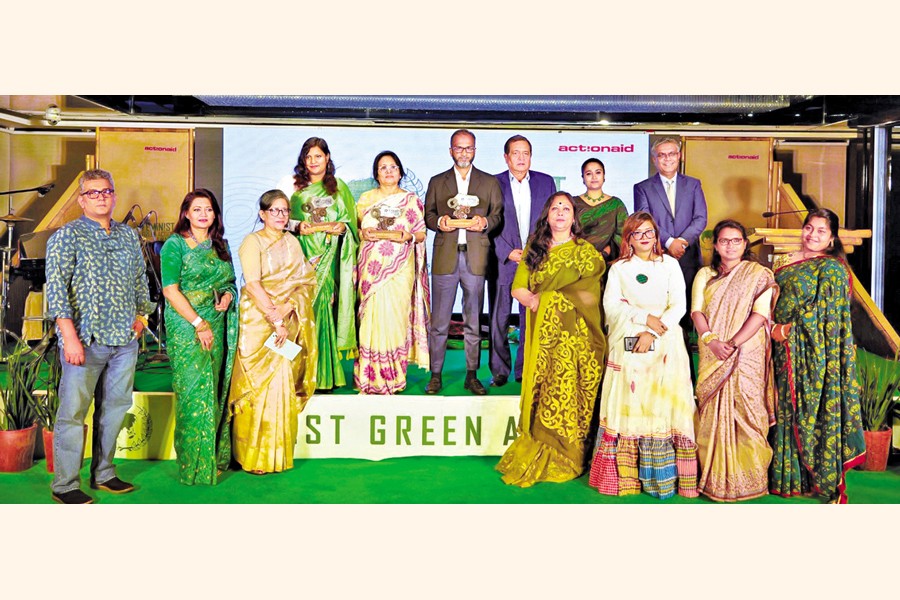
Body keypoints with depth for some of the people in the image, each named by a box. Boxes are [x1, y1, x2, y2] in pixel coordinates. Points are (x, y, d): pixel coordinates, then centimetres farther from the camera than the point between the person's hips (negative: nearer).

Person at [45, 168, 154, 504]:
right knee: (73, 412, 0)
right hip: (85, 338, -5)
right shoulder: (67, 236, -3)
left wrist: (141, 314, 15)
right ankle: (64, 485, 11)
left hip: (125, 339, 6)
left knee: (115, 408, 12)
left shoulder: (129, 236, 14)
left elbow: (141, 279, 24)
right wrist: (69, 335, -17)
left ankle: (103, 474, 26)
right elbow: (56, 287, -10)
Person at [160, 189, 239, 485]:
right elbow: (170, 290, -10)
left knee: (216, 391, 7)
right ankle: (196, 465, 6)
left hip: (217, 326, 5)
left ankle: (216, 458, 17)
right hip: (186, 327, -5)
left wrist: (228, 295, -2)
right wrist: (199, 324, -14)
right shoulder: (175, 244, -3)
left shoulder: (220, 245, 13)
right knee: (195, 392, -5)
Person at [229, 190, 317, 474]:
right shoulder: (253, 242, -4)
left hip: (289, 320, 5)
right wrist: (276, 320, -18)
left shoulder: (292, 242, 14)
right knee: (260, 384, -6)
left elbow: (305, 281, 7)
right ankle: (256, 456, 3)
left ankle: (279, 453, 12)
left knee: (283, 383, 3)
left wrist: (288, 307, -11)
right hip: (260, 320, -5)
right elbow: (253, 286, -13)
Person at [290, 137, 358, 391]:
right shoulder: (292, 185, 11)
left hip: (328, 256, 0)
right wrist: (297, 226, -11)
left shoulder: (339, 187, 14)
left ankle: (324, 375, 2)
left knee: (322, 305, -5)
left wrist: (341, 227, -7)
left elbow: (350, 220, 13)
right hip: (302, 256, 0)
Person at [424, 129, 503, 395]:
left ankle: (472, 375, 14)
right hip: (445, 256, 0)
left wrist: (485, 222, -11)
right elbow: (427, 215, 12)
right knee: (439, 321, 0)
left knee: (474, 321, 5)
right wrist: (439, 221, -9)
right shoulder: (437, 181, 15)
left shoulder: (490, 182, 14)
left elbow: (498, 214, 10)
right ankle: (435, 375, 8)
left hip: (476, 256, 0)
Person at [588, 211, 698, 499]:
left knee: (664, 405, -8)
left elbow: (679, 306, 2)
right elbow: (611, 305, 1)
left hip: (664, 346, 0)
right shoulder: (619, 268, 15)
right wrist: (646, 317, -11)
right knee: (629, 405, -6)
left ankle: (663, 477, -6)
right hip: (628, 346, 0)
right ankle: (625, 476, -4)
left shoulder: (670, 265, 13)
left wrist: (653, 332, -11)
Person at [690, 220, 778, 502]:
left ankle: (747, 480, 5)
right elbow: (696, 311, 3)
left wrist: (733, 343, -17)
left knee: (744, 413, -4)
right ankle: (713, 478, 11)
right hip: (712, 358, 3)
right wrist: (711, 340, -14)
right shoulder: (704, 275, 14)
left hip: (747, 356, -3)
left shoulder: (759, 275, 4)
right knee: (713, 415, 3)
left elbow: (760, 313, -7)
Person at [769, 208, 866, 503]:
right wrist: (772, 328, 4)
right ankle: (785, 474, 23)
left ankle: (821, 476, 12)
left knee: (811, 410, -1)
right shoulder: (785, 262, 13)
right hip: (784, 351, 6)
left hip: (813, 353, -6)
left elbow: (824, 310, -14)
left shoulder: (832, 268, -7)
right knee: (785, 409, 11)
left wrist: (788, 329, -15)